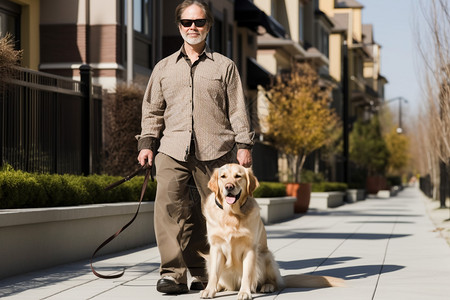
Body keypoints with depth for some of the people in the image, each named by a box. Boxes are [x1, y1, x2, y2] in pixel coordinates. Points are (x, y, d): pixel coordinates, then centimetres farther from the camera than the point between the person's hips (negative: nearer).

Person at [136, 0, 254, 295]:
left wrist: (244, 144, 1)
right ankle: (173, 272, -14)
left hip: (215, 150, -1)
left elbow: (238, 109, 10)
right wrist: (147, 143, 8)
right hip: (172, 149, 1)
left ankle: (203, 272, 12)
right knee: (169, 203, -16)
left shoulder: (224, 66, 13)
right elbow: (152, 109, 19)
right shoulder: (164, 67, 19)